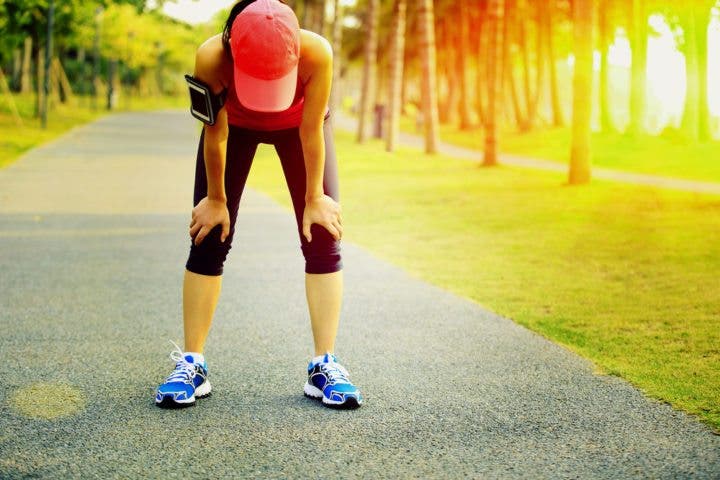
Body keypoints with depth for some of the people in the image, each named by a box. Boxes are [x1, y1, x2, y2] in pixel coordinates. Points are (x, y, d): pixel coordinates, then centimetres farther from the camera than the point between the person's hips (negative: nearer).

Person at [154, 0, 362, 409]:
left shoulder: (317, 53, -42)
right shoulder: (211, 58, -40)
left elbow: (311, 131, -28)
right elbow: (215, 134, -25)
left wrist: (313, 199, -16)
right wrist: (216, 199, -12)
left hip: (296, 124, 0)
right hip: (235, 124, 0)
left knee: (323, 241, -8)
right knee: (209, 240, -5)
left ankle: (325, 366, -2)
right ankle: (191, 365, 3)